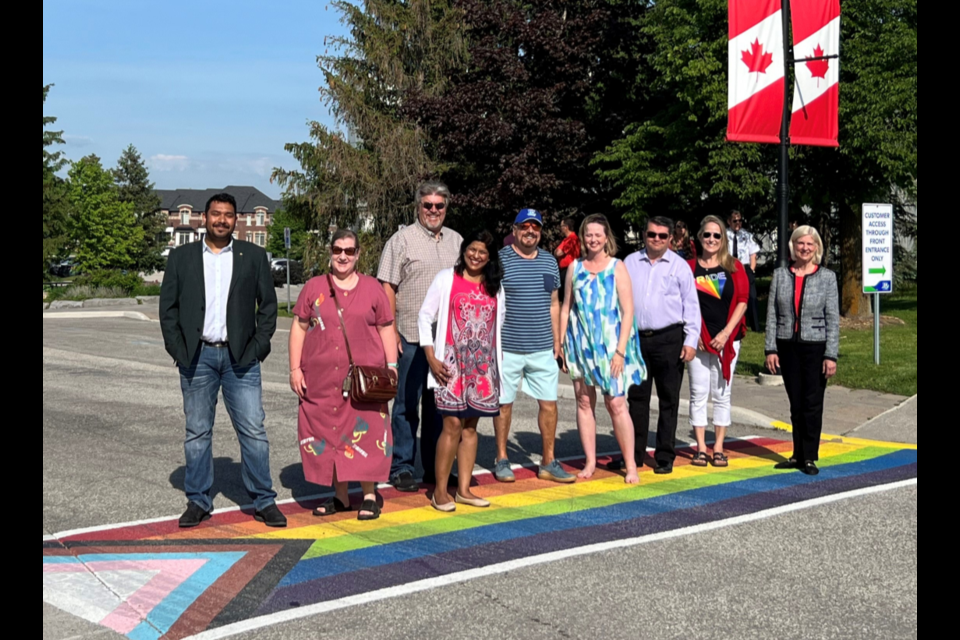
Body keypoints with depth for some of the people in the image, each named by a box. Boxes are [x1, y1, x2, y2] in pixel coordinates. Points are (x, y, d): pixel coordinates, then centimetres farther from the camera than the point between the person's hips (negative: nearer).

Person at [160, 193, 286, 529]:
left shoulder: (254, 256, 6)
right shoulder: (181, 257, 7)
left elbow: (268, 304, 5)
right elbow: (168, 307, 7)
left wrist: (257, 347, -4)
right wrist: (178, 350, -3)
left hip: (240, 357, -1)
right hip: (196, 358, 1)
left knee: (253, 431, -2)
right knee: (197, 432, 7)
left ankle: (264, 501, 6)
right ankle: (198, 501, 17)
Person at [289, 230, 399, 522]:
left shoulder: (372, 288, 7)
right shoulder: (314, 288, 8)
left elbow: (386, 329, 8)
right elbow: (299, 328, 8)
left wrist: (392, 366, 0)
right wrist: (295, 368, 2)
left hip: (365, 377, -2)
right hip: (321, 378, 2)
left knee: (365, 433, -4)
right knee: (327, 433, 6)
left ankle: (369, 496, 8)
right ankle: (340, 496, 19)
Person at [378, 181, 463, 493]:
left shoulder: (456, 241, 13)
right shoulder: (402, 240, -2)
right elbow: (387, 288, -6)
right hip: (412, 338, -5)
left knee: (438, 404, 12)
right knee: (407, 404, 1)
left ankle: (435, 468, 21)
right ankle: (401, 469, 10)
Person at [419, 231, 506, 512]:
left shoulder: (495, 287, 12)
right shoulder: (446, 279, 1)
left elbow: (500, 325, 18)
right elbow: (426, 317, 0)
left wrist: (500, 360, 10)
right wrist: (431, 358, -7)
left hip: (483, 365, 4)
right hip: (452, 362, -4)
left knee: (470, 426, 8)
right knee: (453, 425, -9)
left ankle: (464, 489, 14)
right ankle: (440, 491, -1)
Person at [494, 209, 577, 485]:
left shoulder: (550, 262, 11)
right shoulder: (500, 260, -4)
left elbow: (553, 304, 16)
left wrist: (557, 341, 12)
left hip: (543, 349, 4)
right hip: (508, 348, -4)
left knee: (549, 403, 4)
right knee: (504, 403, 5)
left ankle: (548, 463, 14)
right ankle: (501, 459, 19)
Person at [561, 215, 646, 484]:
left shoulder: (617, 267, -1)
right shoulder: (575, 268, 8)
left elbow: (628, 311, -5)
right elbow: (566, 308, 11)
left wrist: (620, 350, -11)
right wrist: (560, 343, 4)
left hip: (610, 343, -3)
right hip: (580, 342, 3)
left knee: (616, 403, -6)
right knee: (584, 402, 6)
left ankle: (631, 465, 2)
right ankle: (590, 462, 15)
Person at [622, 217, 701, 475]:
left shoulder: (679, 266, 2)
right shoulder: (630, 263, 9)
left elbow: (691, 306, 1)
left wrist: (691, 341, -6)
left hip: (669, 339, -2)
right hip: (636, 338, 2)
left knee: (668, 400, 3)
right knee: (637, 398, 8)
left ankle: (665, 457, 10)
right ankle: (634, 454, 17)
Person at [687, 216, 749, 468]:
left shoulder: (734, 267, 4)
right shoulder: (690, 267, 3)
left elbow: (742, 301, -1)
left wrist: (726, 333, -9)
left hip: (727, 339, 0)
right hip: (699, 340, 0)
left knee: (722, 394, 5)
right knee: (699, 393, 1)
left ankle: (719, 448, 12)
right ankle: (701, 448, 8)